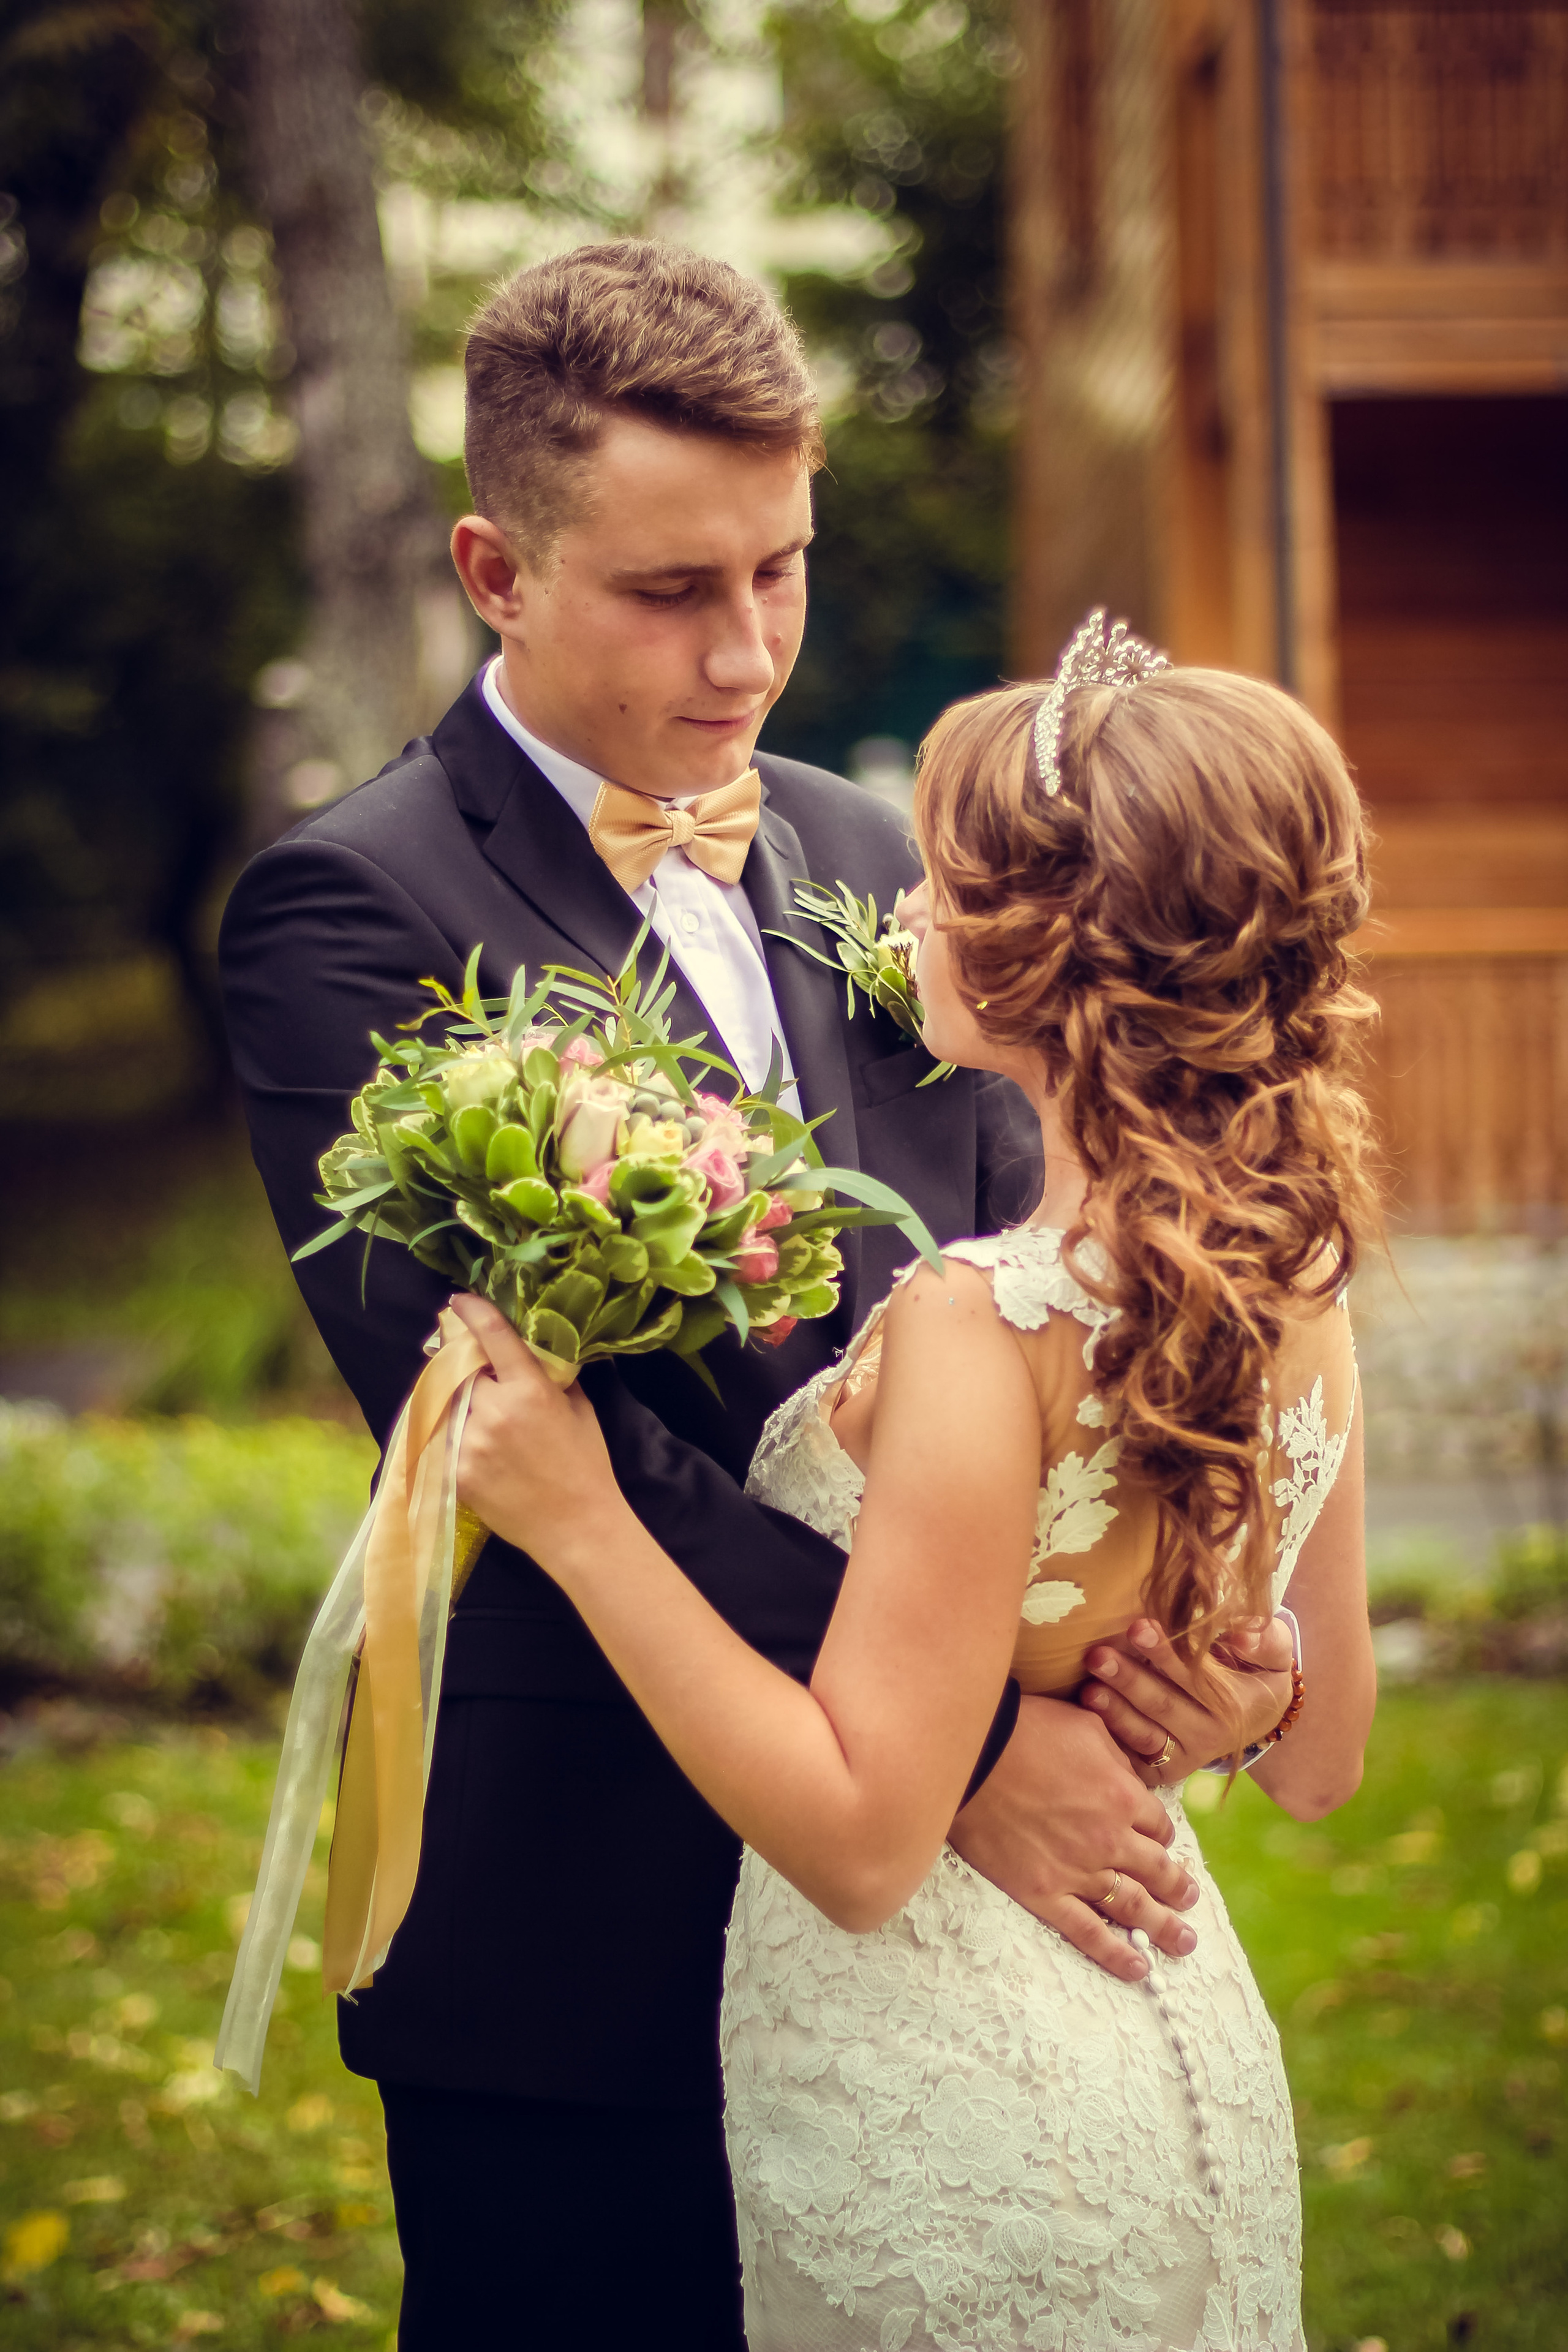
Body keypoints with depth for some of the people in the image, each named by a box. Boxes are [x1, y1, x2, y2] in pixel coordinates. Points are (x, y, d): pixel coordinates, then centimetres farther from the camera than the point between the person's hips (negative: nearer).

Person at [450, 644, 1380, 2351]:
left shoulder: (987, 1326, -26)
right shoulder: (1298, 1285, -3)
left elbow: (863, 1840, -24)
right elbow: (1318, 1757, 8)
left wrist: (580, 1520, -21)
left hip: (954, 2120, -7)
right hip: (1190, 2067, 7)